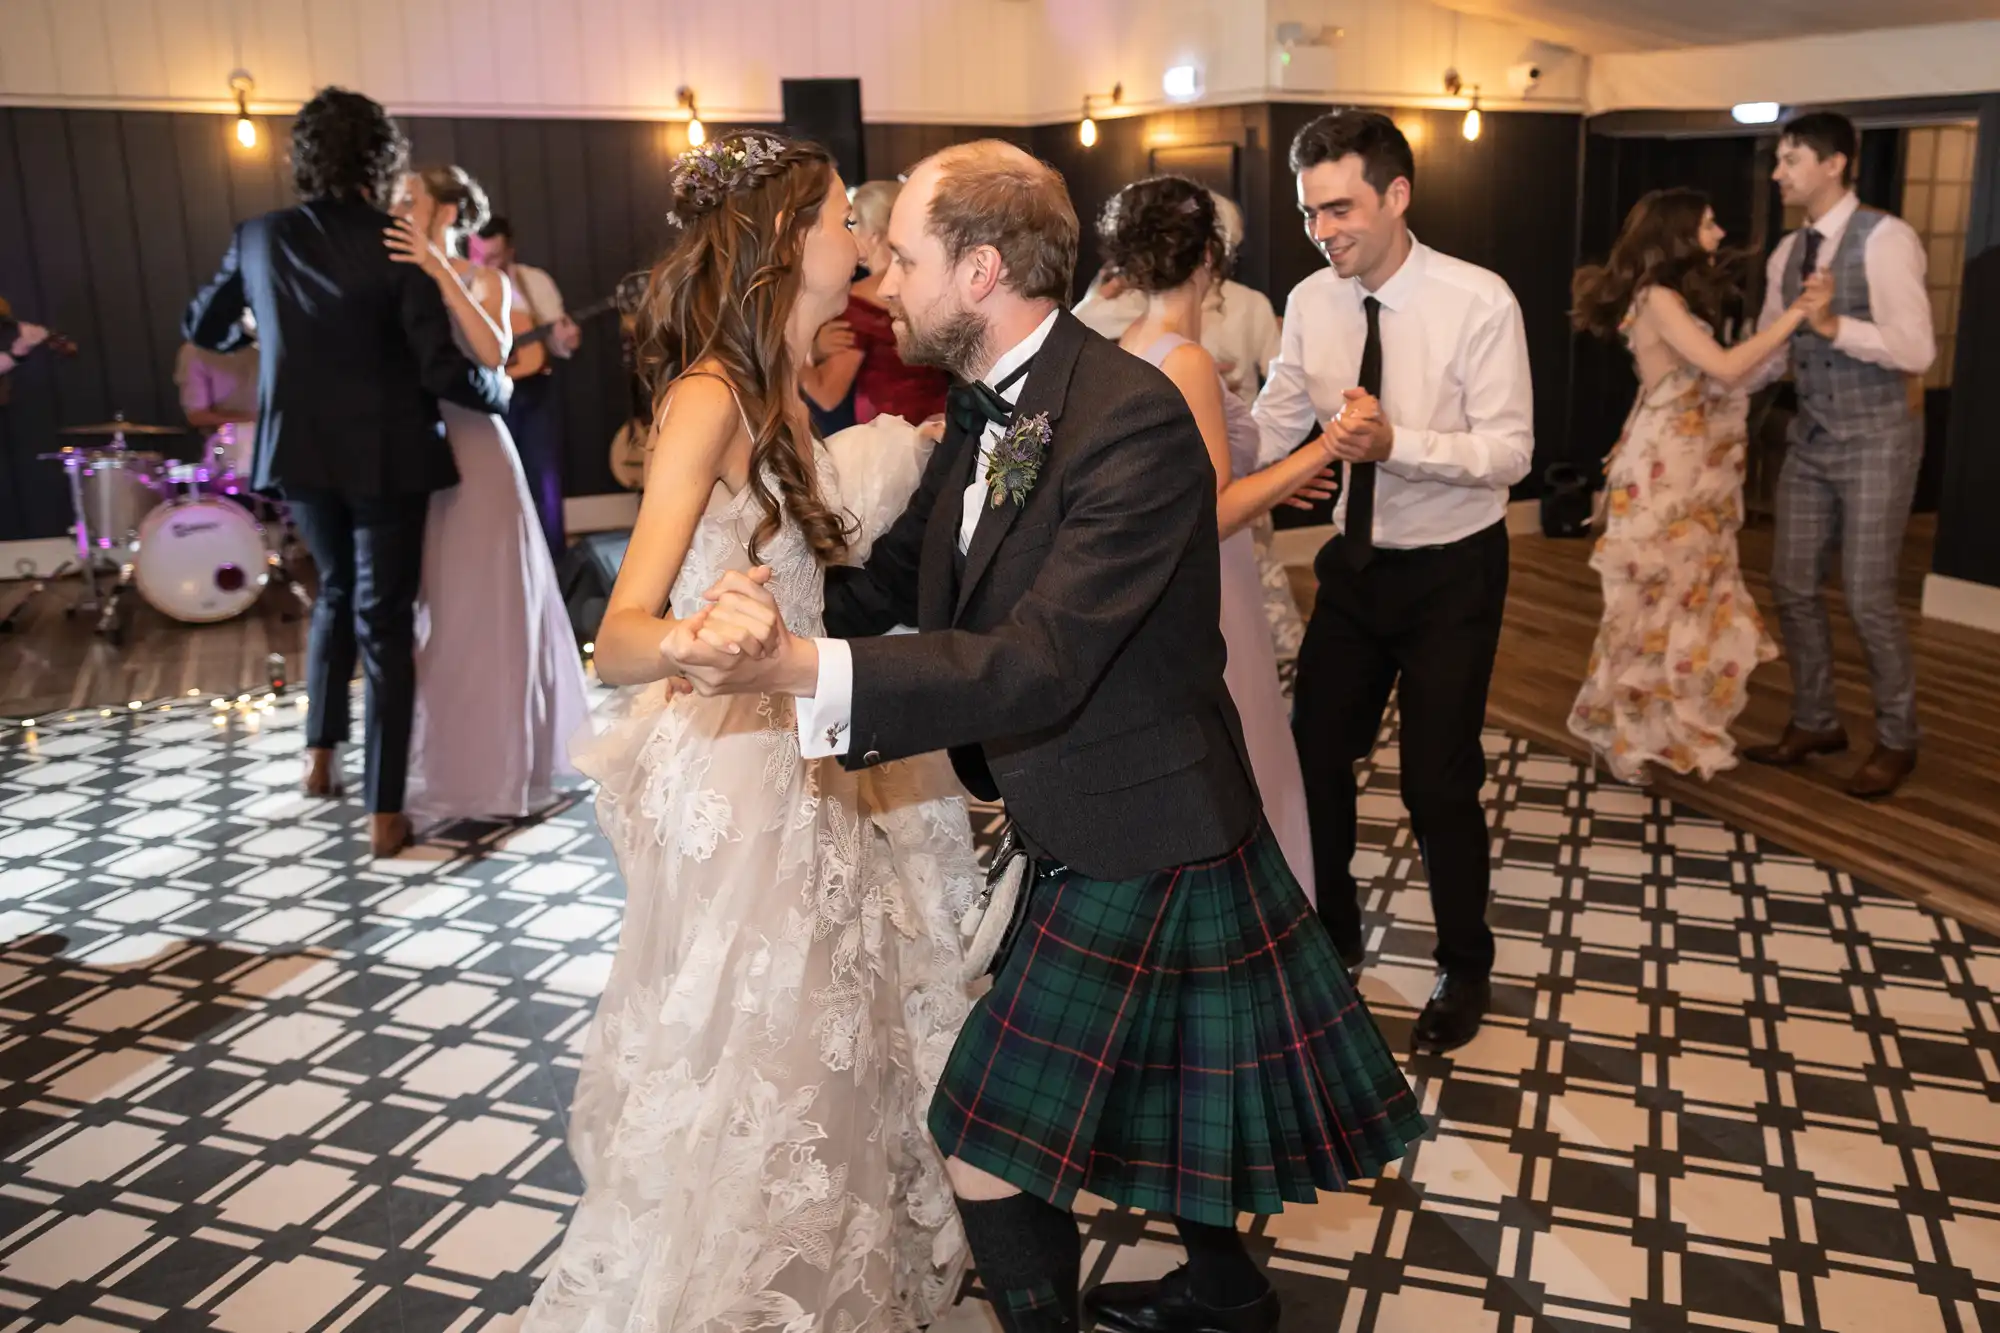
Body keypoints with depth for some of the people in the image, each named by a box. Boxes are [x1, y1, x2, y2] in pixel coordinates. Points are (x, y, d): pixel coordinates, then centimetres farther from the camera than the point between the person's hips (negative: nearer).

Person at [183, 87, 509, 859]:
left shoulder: (258, 238, -1)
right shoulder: (398, 248, -14)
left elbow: (202, 328, 14)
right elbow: (441, 369, -19)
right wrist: (501, 388, 0)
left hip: (298, 453, 4)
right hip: (384, 456, -4)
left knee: (337, 591, 27)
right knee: (384, 620, 3)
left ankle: (320, 754, 31)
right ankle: (384, 813, 4)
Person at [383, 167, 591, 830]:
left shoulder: (483, 281, -3)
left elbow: (493, 354, -23)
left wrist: (442, 272, -27)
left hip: (474, 456, -5)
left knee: (485, 614, 2)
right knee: (423, 614, 9)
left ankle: (494, 767, 13)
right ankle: (442, 758, 22)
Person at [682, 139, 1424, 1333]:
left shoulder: (1134, 419, -27)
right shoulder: (991, 409, 1)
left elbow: (1038, 665, -33)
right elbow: (905, 571, 10)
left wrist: (806, 668, -41)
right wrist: (785, 607, -8)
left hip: (1132, 842, -9)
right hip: (1075, 825, 9)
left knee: (992, 1152, -2)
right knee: (1154, 1088, 27)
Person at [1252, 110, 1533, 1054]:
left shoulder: (1478, 302, -19)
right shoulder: (1311, 302, -6)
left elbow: (1510, 451, -21)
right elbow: (1272, 425, -1)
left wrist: (1396, 442, -36)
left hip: (1453, 570, -5)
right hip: (1355, 561, 5)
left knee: (1438, 779, -1)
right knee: (1316, 753, 11)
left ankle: (1465, 968, 26)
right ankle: (1331, 936, 37)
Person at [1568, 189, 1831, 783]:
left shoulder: (1682, 296, 15)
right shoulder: (1658, 298, -14)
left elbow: (1719, 375, 9)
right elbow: (1725, 368, -22)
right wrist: (1795, 315, -18)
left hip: (1693, 469, 9)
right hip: (1665, 470, -9)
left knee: (1693, 594, 12)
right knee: (1659, 599, -1)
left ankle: (1662, 725, 23)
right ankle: (1629, 732, 13)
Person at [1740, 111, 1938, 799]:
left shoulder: (1885, 239, -14)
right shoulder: (1786, 254, 8)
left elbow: (1916, 350, -21)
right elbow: (1768, 356, 13)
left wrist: (1836, 326, -30)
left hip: (1875, 438, -7)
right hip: (1810, 437, 7)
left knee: (1868, 596, -3)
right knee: (1793, 586, 9)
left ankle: (1896, 741, 16)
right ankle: (1815, 722, 27)